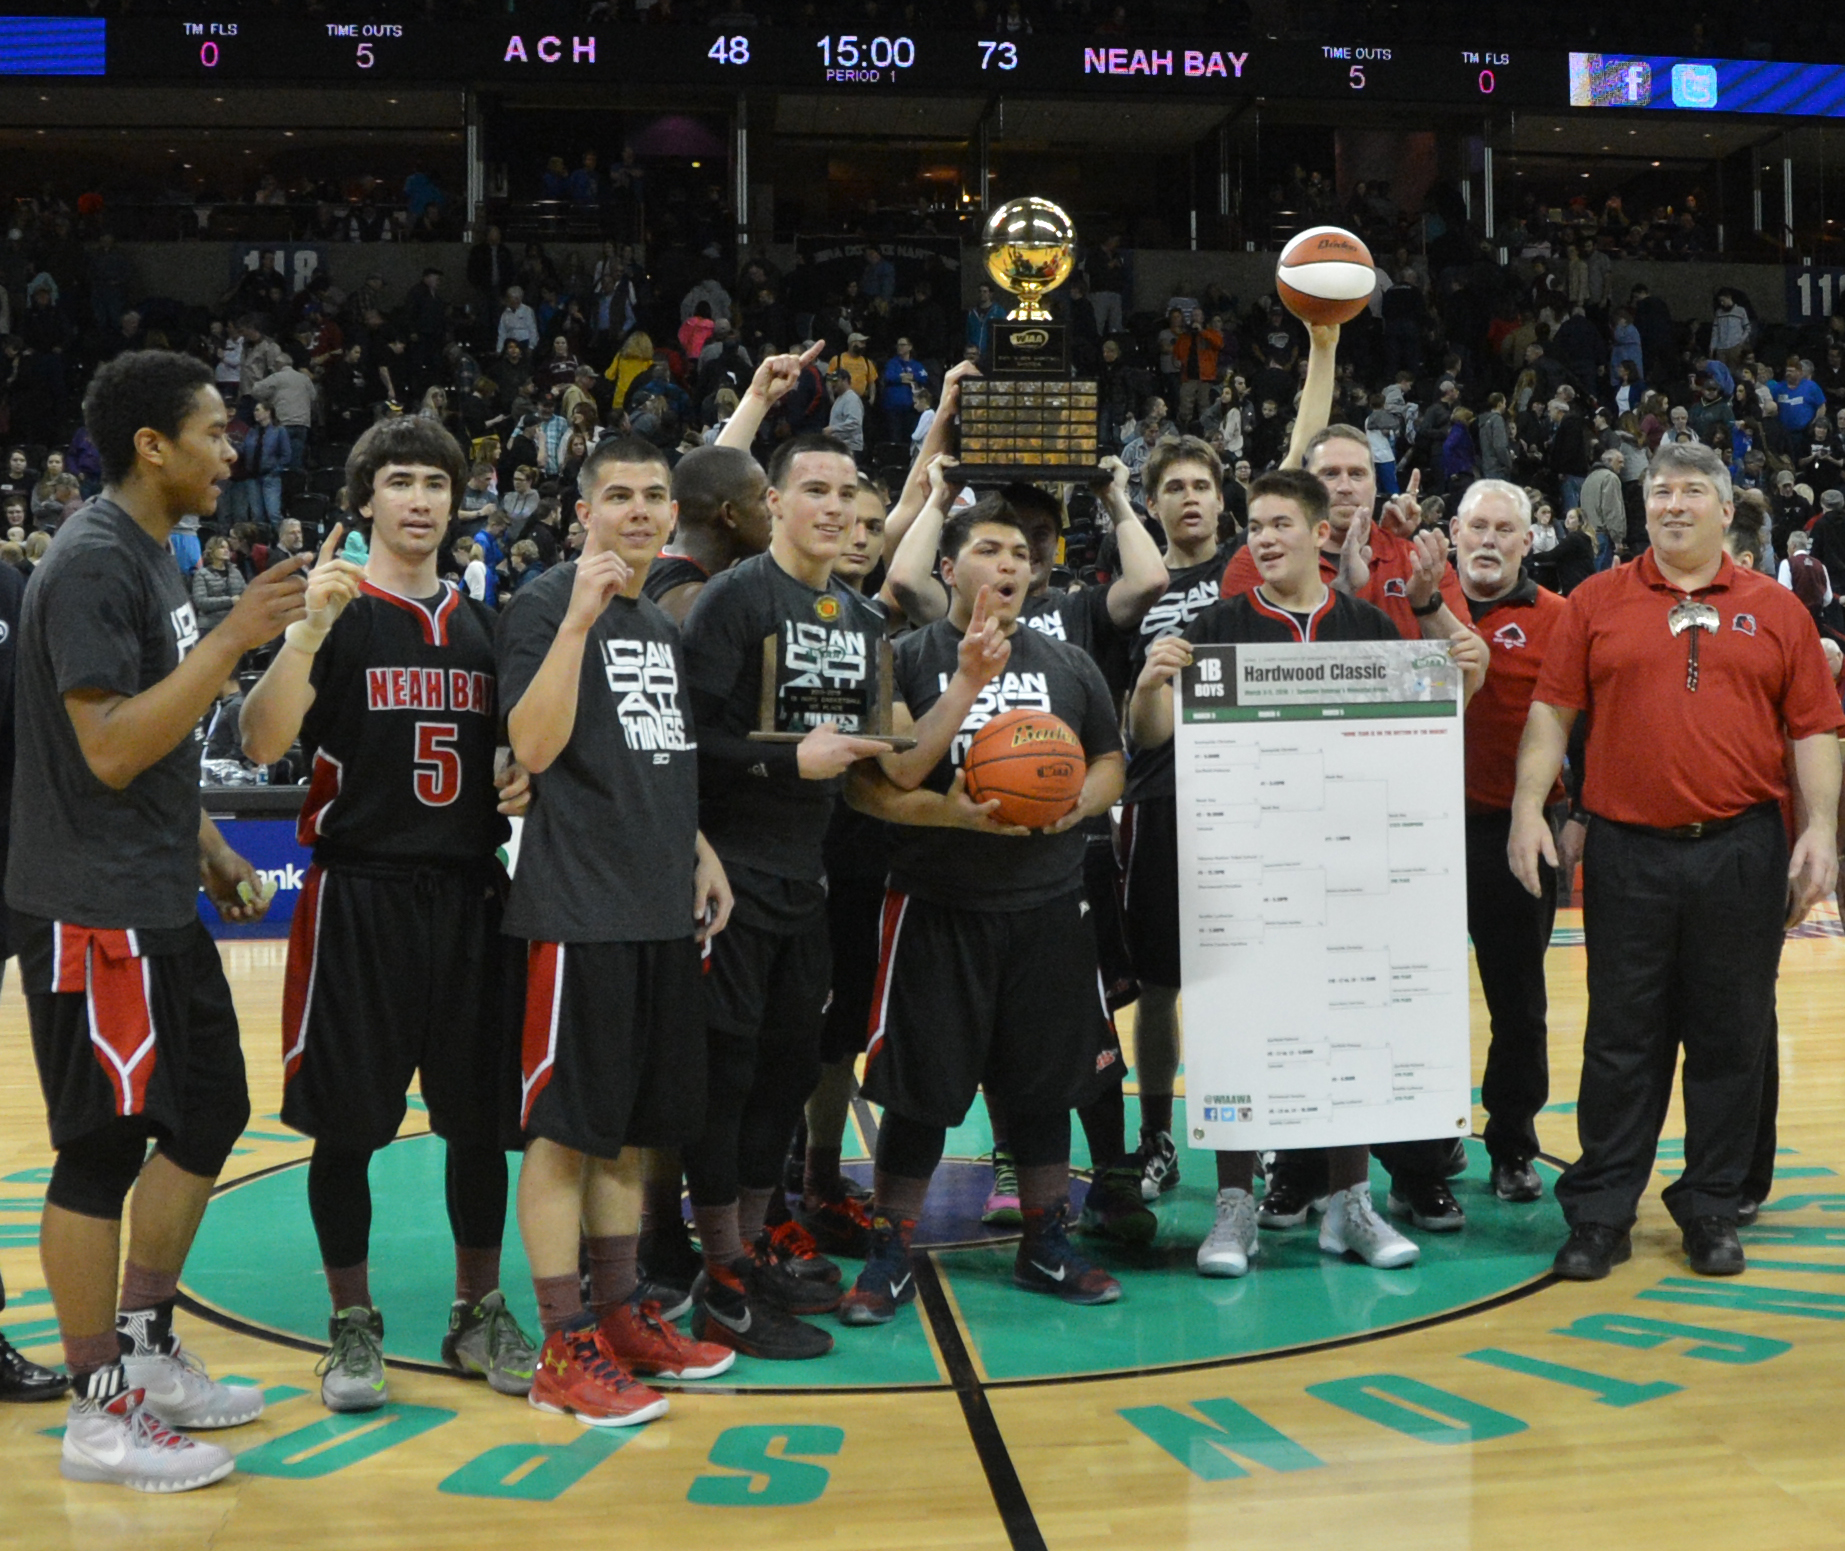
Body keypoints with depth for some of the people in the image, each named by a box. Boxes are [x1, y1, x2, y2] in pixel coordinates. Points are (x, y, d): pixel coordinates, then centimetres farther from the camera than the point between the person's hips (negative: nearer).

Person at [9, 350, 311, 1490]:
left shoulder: (153, 555, 14)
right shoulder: (93, 562, -16)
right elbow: (110, 750, -24)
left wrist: (209, 850, 16)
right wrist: (236, 638, -24)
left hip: (159, 903, 10)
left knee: (210, 1110, 16)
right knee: (104, 1148, -1)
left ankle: (146, 1350, 29)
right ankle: (100, 1414, 11)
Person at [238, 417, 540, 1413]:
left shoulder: (480, 622, 13)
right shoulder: (332, 611, -2)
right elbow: (263, 744, -16)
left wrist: (524, 781, 0)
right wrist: (311, 627, -27)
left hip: (470, 895, 5)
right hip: (359, 894, -4)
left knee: (482, 1116, 9)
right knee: (347, 1123, 3)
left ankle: (478, 1314, 24)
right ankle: (353, 1328, 18)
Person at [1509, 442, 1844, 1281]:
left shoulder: (1777, 610, 8)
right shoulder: (1597, 603, 6)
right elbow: (1552, 710, 3)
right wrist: (1527, 807, -7)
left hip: (1743, 855, 1)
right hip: (1627, 851, -1)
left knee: (1730, 1038, 8)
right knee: (1622, 1038, 5)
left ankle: (1712, 1209, 22)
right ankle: (1600, 1214, 13)